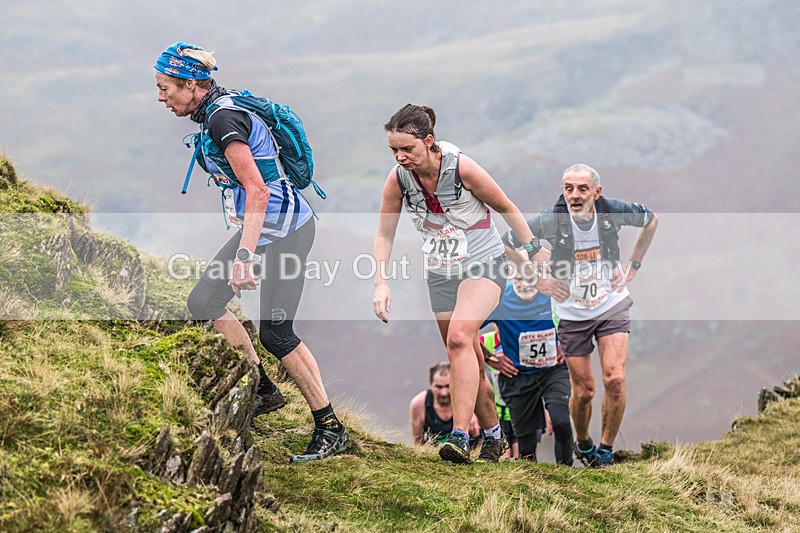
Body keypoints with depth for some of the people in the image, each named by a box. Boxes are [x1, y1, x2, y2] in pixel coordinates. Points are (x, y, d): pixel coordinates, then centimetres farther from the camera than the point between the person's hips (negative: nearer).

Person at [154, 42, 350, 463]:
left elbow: (258, 191, -29)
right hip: (261, 225, 10)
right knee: (203, 304, 9)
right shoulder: (218, 112, 9)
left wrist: (244, 255, -34)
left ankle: (332, 431, -2)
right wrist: (243, 219, 35)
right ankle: (264, 391, 17)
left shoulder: (224, 120, -21)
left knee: (275, 332, -9)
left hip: (284, 229, -10)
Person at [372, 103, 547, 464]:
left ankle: (459, 435, -33)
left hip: (483, 263, -5)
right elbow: (384, 234, 2)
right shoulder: (398, 179, -9)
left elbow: (506, 208, -7)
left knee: (458, 339, -28)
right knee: (466, 361, 9)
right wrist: (381, 283, -9)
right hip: (439, 272, 5)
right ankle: (493, 434, 27)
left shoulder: (462, 168, -21)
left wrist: (535, 252, 0)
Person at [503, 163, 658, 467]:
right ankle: (582, 444, 33)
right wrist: (537, 280, -4)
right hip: (572, 313, 0)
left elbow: (650, 220, 8)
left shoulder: (613, 212, -15)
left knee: (615, 380, -15)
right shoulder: (550, 220, -19)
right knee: (583, 391, 3)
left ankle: (606, 448, 4)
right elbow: (507, 243, -2)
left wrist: (633, 265, 4)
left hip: (612, 306, 0)